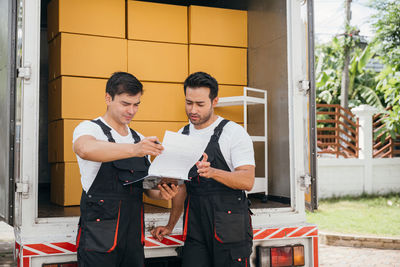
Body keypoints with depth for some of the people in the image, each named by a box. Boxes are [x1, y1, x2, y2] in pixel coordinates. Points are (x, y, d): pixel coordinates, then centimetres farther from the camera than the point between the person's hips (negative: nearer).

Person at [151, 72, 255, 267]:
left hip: (230, 227, -4)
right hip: (195, 230, 4)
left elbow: (248, 181, -16)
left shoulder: (234, 132, -6)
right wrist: (170, 226, 16)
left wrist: (212, 172, -32)